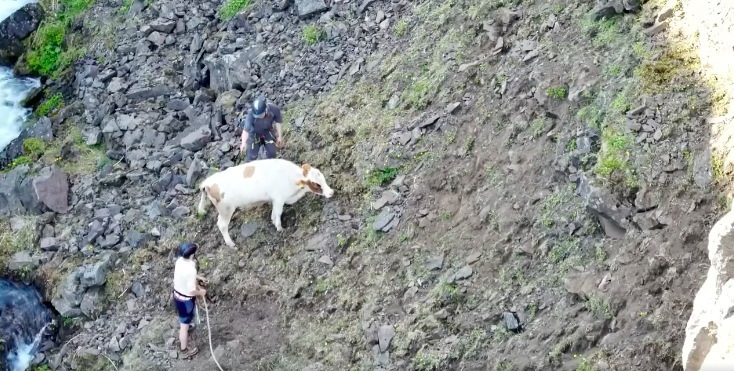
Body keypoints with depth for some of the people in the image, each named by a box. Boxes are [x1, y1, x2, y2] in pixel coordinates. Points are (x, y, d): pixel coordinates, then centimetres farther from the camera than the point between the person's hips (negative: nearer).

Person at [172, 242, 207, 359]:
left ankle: (183, 329, 67)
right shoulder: (191, 270, -37)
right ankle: (184, 351, 30)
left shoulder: (180, 261, -11)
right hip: (185, 300, -8)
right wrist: (201, 292, -11)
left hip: (177, 295, 8)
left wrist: (198, 277, 14)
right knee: (185, 325, 12)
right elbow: (191, 291, -30)